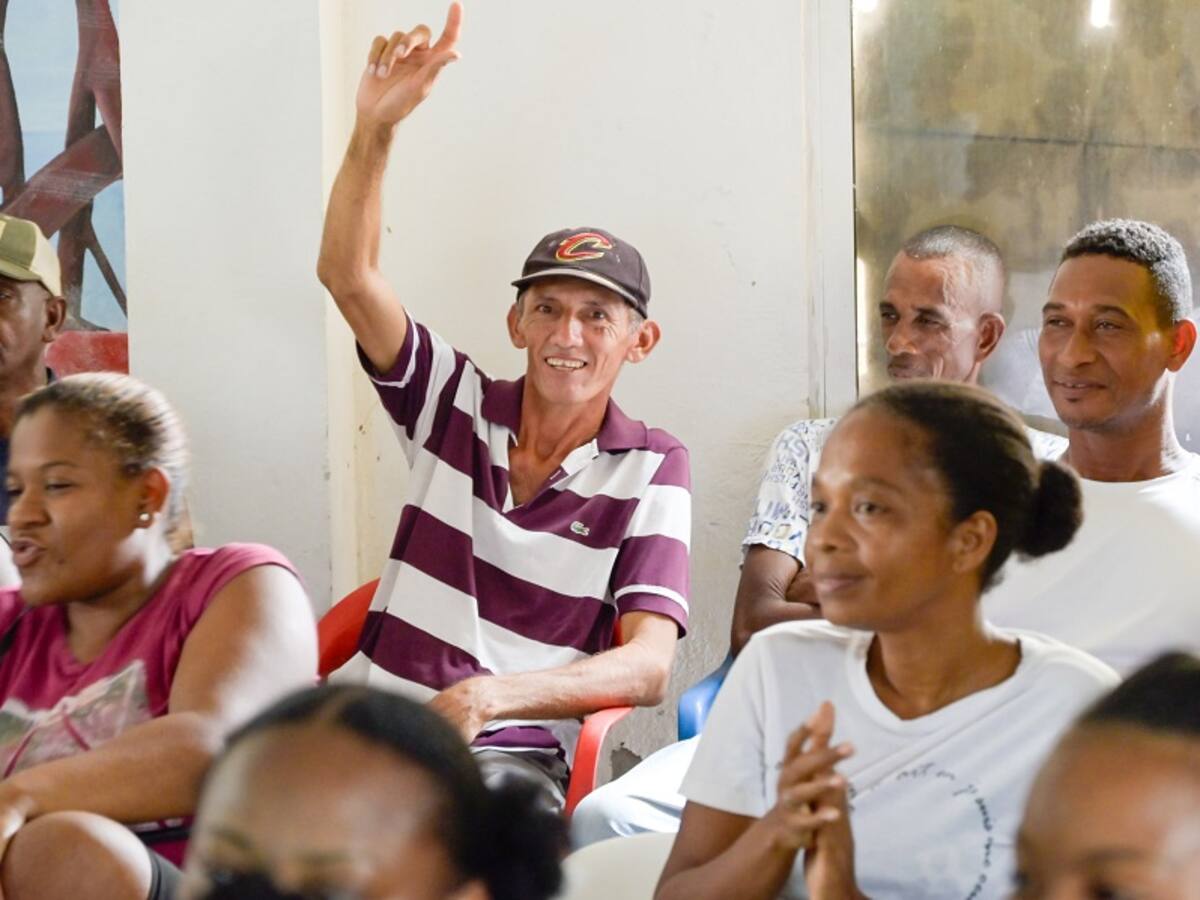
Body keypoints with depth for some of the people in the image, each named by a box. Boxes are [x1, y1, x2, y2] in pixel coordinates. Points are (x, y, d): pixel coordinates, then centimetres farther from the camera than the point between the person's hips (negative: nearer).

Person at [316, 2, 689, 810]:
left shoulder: (651, 469, 5)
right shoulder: (459, 403, 14)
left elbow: (648, 666, -6)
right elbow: (349, 275, 3)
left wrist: (484, 697, -22)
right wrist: (375, 128, -12)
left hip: (513, 751, -2)